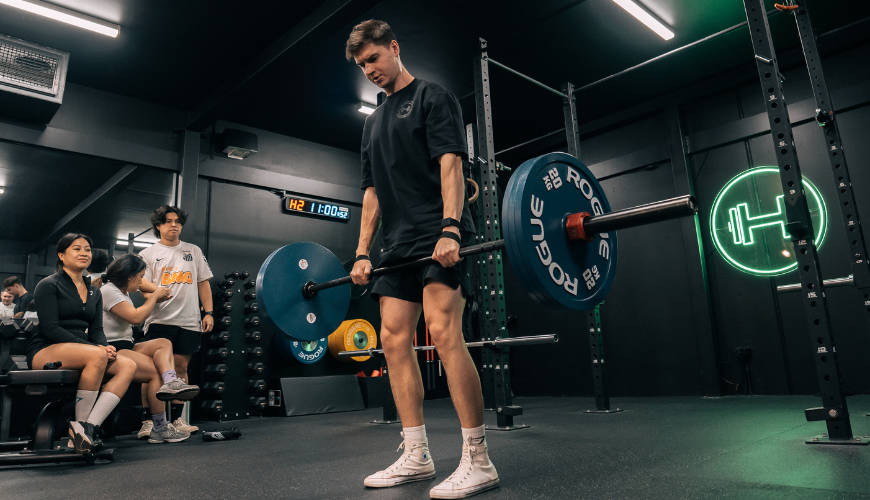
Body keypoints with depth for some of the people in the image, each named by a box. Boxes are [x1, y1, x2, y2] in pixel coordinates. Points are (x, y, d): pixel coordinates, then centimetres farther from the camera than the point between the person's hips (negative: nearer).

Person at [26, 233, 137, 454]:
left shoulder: (94, 293, 18)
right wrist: (94, 347, -22)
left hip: (83, 350, 6)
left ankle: (89, 426, -28)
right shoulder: (48, 285, -1)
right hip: (45, 351, -6)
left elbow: (96, 330, 12)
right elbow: (49, 328, -12)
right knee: (97, 356, -36)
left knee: (128, 365, -22)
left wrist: (105, 346, -13)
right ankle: (79, 423, -23)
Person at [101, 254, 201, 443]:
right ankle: (159, 428, -20)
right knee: (157, 372, -22)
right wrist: (154, 296, -5)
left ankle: (170, 382, -40)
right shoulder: (109, 291, -9)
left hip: (125, 346, 10)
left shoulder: (122, 292, 22)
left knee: (164, 344, -13)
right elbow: (135, 317, -17)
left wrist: (156, 300, 17)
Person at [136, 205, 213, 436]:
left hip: (189, 321, 2)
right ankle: (148, 421, 1)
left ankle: (178, 419, 13)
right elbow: (142, 282, -1)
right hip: (160, 320, -2)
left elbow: (203, 283, 16)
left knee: (181, 367, 6)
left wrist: (209, 312, 8)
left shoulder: (194, 251, 18)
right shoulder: (148, 254, 10)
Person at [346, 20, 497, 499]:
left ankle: (478, 462, -10)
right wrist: (363, 252, 13)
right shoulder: (373, 122, 26)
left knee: (444, 333, -18)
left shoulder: (432, 98, 6)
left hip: (438, 238, -8)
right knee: (394, 340, 2)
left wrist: (449, 229, -23)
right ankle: (416, 456, 10)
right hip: (398, 244, 8)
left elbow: (450, 164, -9)